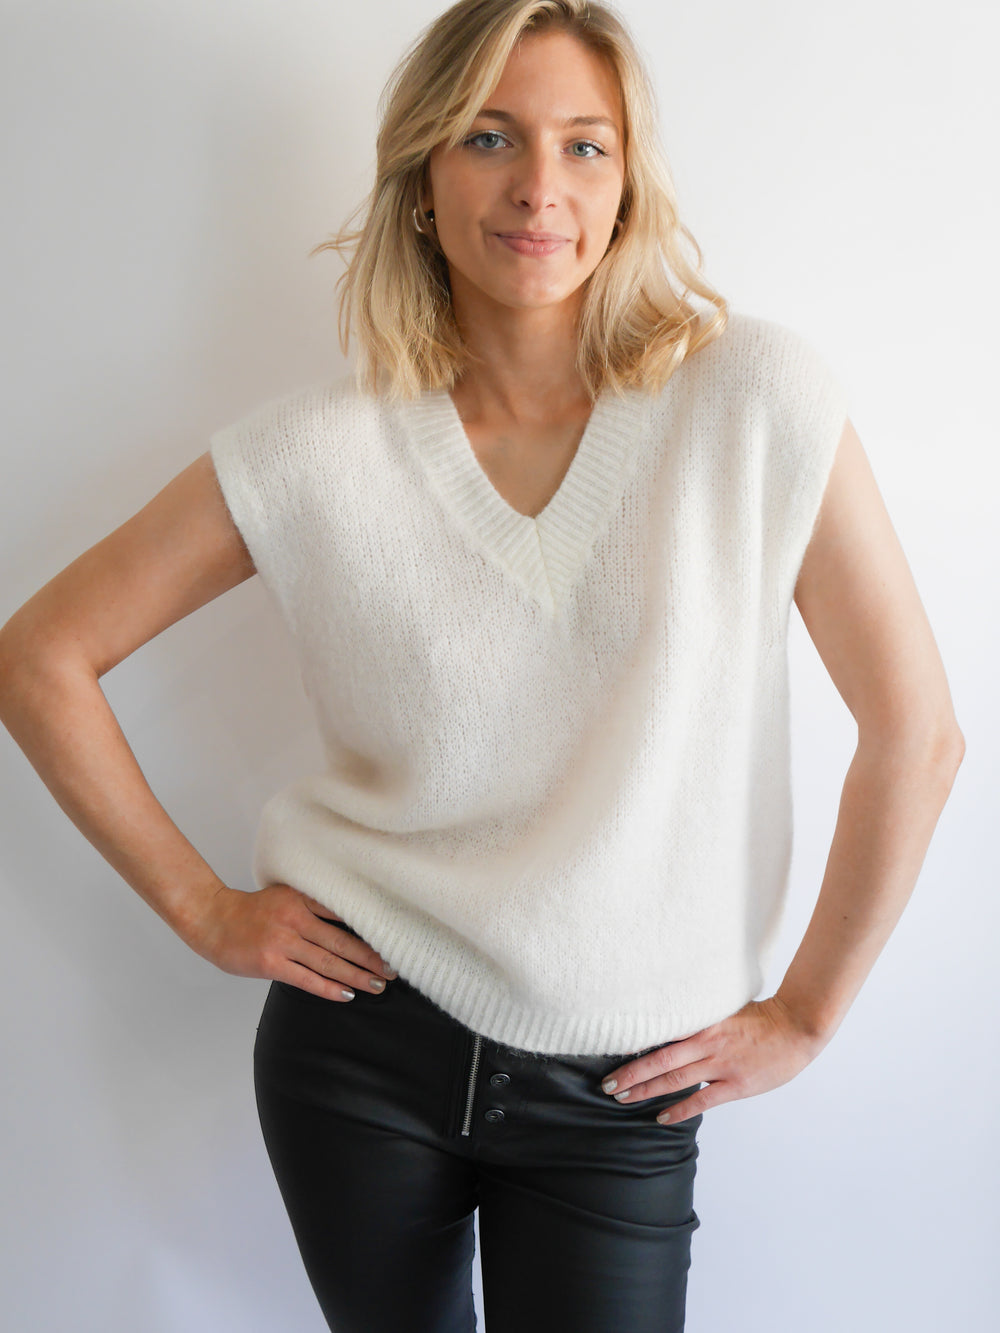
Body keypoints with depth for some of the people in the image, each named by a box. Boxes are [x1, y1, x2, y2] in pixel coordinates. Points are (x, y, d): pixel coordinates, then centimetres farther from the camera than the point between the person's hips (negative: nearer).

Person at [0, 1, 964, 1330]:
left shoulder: (758, 397, -12)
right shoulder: (323, 450, -9)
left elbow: (914, 733, -7)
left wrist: (803, 1013, -2)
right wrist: (201, 905, -2)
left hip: (622, 1087, -1)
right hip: (363, 1040, 2)